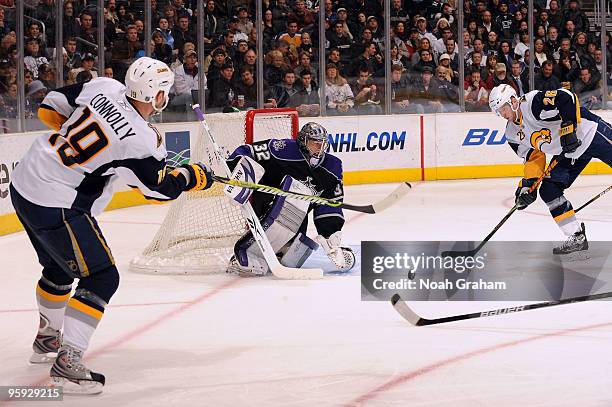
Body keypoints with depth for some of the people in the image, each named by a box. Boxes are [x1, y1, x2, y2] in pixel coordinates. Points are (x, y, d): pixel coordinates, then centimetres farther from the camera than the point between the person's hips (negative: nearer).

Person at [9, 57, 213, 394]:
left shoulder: (105, 88, -2)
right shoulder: (140, 140, -20)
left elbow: (51, 107, 10)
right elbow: (161, 187, -5)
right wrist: (194, 176, 12)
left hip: (23, 185, 9)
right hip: (56, 208, -9)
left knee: (59, 267, 28)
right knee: (101, 278, -3)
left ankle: (47, 340, 47)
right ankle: (67, 363, -8)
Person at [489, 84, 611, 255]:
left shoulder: (533, 103, -23)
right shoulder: (512, 133, 4)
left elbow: (567, 98, -32)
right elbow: (532, 156, 12)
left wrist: (568, 129, -32)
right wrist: (528, 183, 2)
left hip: (589, 133, -8)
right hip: (568, 155, 8)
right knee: (549, 191, -3)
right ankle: (577, 238, 1)